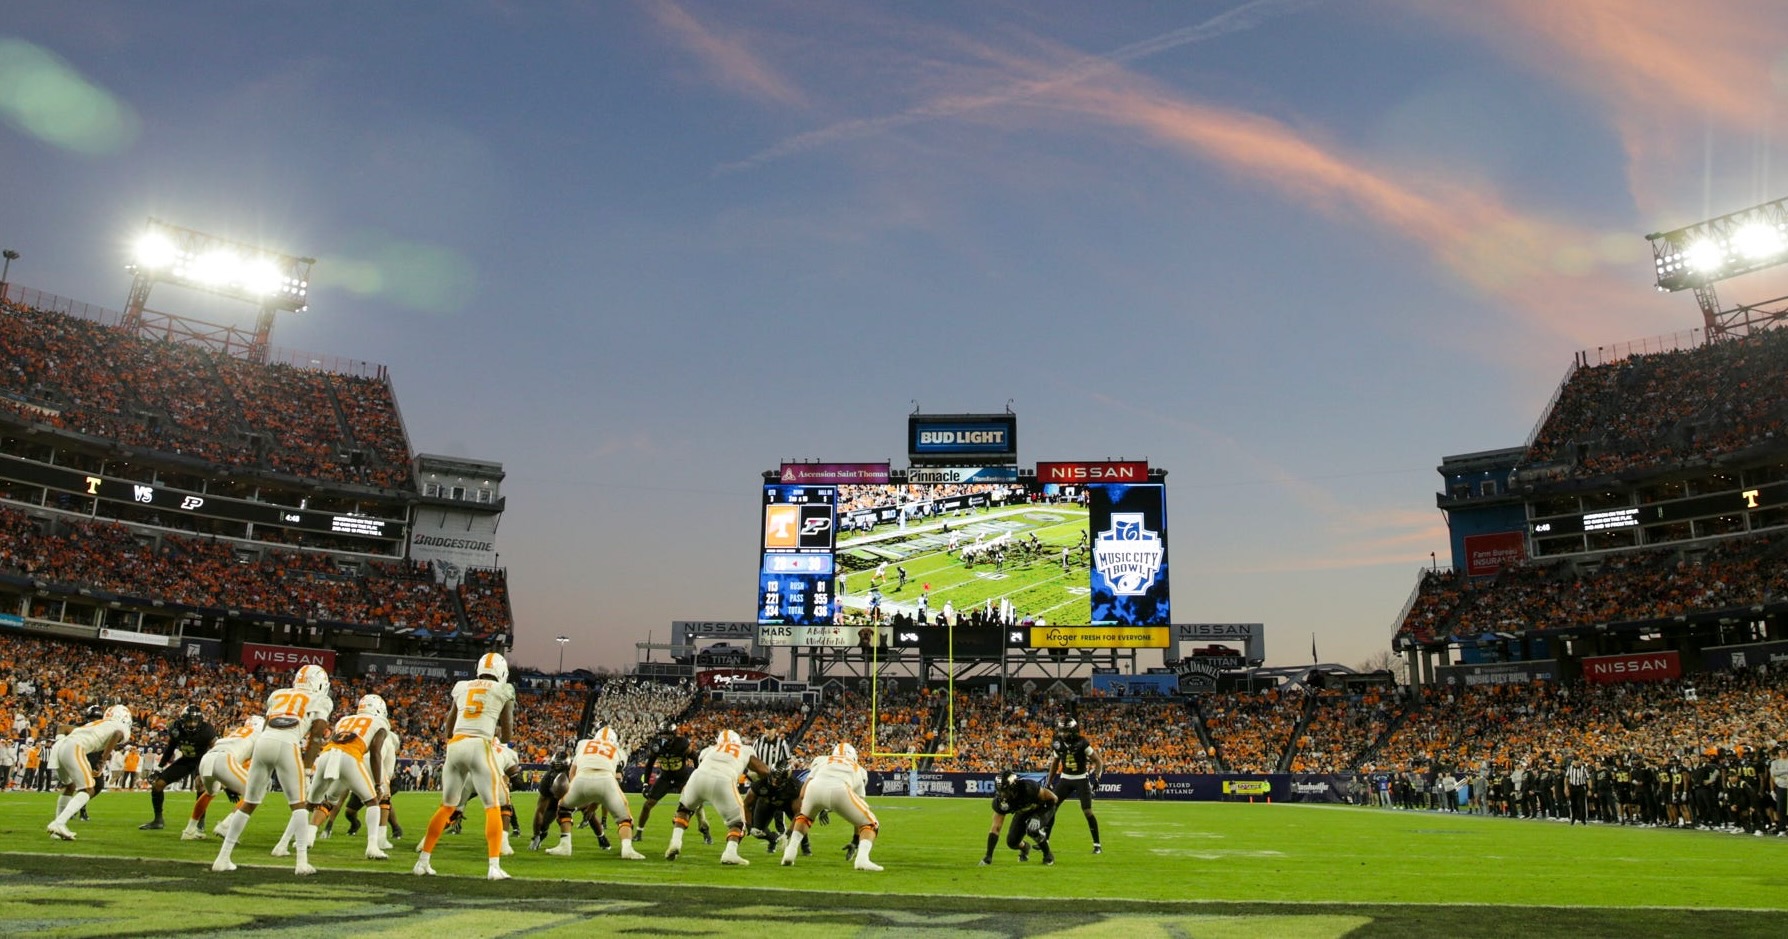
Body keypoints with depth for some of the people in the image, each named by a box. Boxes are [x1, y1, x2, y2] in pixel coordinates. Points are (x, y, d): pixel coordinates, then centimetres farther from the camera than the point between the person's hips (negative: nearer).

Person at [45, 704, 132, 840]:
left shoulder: (97, 724, 33)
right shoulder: (122, 728, 12)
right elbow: (117, 734, -11)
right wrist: (104, 759, -7)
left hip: (58, 746, 8)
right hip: (74, 749, -8)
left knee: (70, 787, 27)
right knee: (88, 791, 1)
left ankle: (58, 829, 27)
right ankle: (58, 823, -14)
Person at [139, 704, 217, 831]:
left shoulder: (206, 730, -31)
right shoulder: (176, 729, -19)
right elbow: (170, 748, 1)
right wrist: (161, 766, 5)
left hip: (202, 759, -5)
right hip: (185, 760, 5)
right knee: (157, 783, 0)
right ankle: (158, 820, 21)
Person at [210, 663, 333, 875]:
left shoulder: (278, 695, 31)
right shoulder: (320, 701, 19)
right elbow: (315, 736, 7)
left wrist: (265, 773, 33)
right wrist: (307, 769, 9)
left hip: (263, 741, 4)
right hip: (287, 745, -4)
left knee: (249, 803, 19)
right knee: (299, 804, 6)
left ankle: (223, 858, 22)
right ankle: (302, 862, -3)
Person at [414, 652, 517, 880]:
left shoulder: (462, 687, 20)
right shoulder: (503, 691, 11)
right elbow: (507, 734, 16)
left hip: (455, 745, 4)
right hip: (480, 746, -4)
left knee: (447, 806, 20)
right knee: (493, 807, 2)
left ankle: (423, 861, 23)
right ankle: (494, 866, -7)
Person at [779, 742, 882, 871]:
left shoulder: (821, 760, 38)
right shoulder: (858, 770, 39)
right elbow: (859, 813, 40)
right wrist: (856, 840, 47)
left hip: (815, 787, 2)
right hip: (840, 790, -2)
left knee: (804, 816, 37)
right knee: (870, 824, 20)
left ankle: (790, 851, 20)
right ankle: (862, 858, -5)